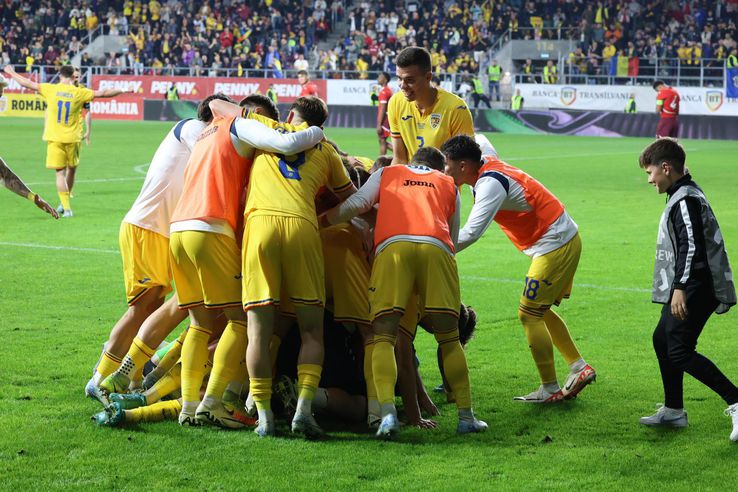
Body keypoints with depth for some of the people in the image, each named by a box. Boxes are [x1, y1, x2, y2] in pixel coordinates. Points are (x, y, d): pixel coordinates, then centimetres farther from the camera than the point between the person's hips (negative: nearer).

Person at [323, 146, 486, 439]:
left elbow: (355, 204, 15)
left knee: (383, 338, -2)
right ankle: (466, 416, 12)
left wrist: (320, 222, 22)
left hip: (392, 246, -1)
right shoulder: (449, 185, 34)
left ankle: (387, 412, -21)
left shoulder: (387, 173, 31)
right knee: (449, 339, 13)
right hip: (436, 248, 1)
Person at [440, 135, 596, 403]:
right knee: (540, 311, 18)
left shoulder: (490, 184, -23)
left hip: (554, 245, -10)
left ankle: (550, 389, 3)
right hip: (566, 239, 10)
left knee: (529, 314, -3)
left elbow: (470, 233, -33)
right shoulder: (488, 164, 4)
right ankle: (579, 367, 18)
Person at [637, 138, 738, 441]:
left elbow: (692, 245, -25)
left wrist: (680, 287, -28)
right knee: (662, 340, 18)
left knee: (679, 352, -13)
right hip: (688, 289, 11)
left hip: (694, 290, -11)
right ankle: (673, 410, 27)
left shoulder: (686, 200, -16)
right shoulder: (683, 195, 17)